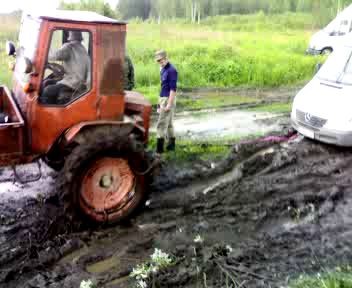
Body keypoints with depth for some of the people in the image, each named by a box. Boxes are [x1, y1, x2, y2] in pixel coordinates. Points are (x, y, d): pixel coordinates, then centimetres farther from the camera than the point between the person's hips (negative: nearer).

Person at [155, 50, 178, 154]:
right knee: (169, 123, 14)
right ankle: (171, 145, 22)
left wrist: (169, 104, -22)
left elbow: (173, 89, -19)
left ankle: (159, 148, -7)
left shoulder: (171, 70, -15)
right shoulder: (163, 69, 14)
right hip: (163, 98, 9)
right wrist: (160, 103, 20)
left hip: (168, 99, -9)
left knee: (161, 124, -10)